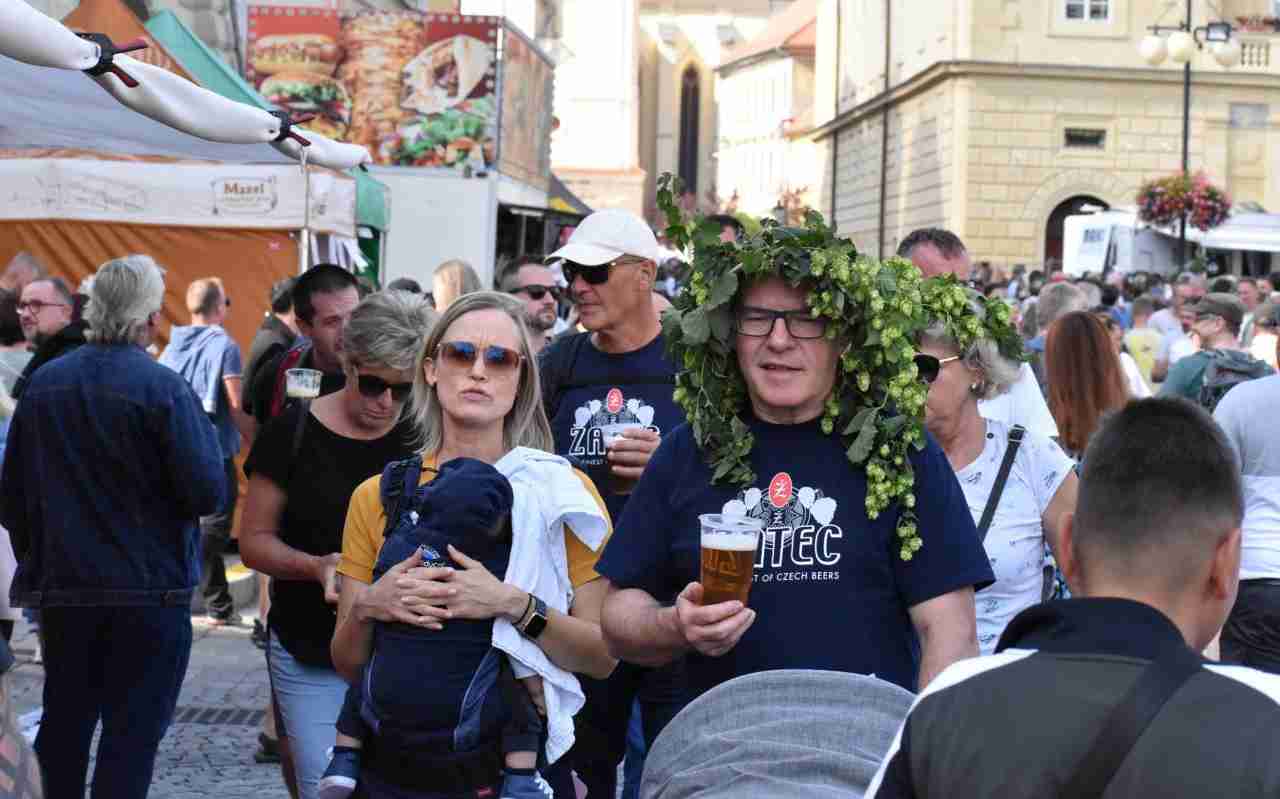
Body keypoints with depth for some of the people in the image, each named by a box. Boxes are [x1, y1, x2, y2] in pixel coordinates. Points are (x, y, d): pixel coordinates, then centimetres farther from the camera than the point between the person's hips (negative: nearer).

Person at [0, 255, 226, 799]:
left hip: (63, 588, 5)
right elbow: (208, 493, -17)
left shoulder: (44, 383, 1)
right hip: (149, 590, -5)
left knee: (64, 725, 18)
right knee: (132, 733, 1)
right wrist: (203, 430, 1)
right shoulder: (164, 388, -14)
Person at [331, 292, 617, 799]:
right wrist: (368, 607, -16)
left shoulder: (563, 491, -5)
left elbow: (602, 656, -9)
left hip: (513, 758, -2)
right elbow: (348, 666, 4)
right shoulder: (379, 495, 1)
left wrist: (514, 605, -24)